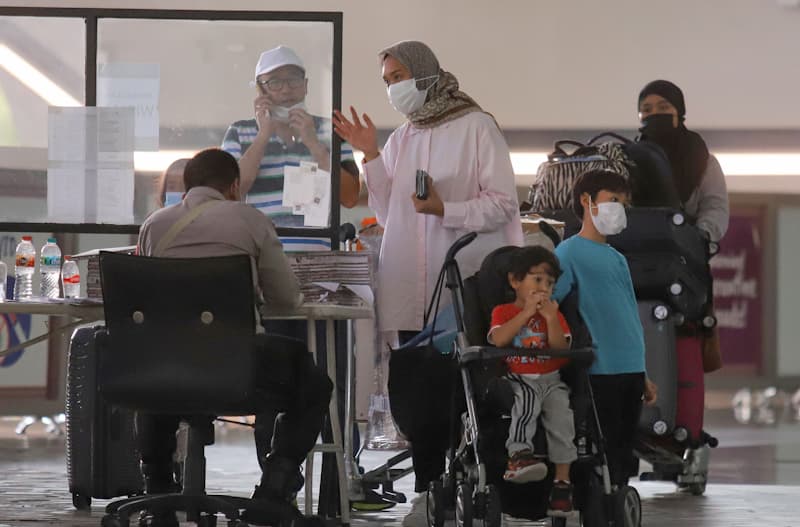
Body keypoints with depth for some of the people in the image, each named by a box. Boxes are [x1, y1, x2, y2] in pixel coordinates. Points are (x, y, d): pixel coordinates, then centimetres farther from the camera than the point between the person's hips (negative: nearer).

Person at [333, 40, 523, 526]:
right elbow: (389, 214, 14)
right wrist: (371, 156, 8)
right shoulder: (402, 138, 15)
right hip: (412, 290, 5)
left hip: (466, 287, -5)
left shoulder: (476, 128, -3)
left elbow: (503, 204, -7)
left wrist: (445, 209, -18)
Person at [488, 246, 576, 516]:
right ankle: (518, 455, -52)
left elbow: (561, 349, 2)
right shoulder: (503, 312, 10)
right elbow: (499, 339, -13)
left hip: (551, 379, 3)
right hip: (517, 379, -3)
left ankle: (562, 481, -21)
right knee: (527, 400, -37)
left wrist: (551, 319, -10)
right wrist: (527, 312, -11)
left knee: (561, 415, -23)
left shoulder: (554, 313, 18)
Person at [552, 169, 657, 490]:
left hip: (631, 371, 8)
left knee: (624, 458, 9)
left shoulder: (617, 259, 19)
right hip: (600, 371, -8)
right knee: (603, 459, -8)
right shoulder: (569, 252, -4)